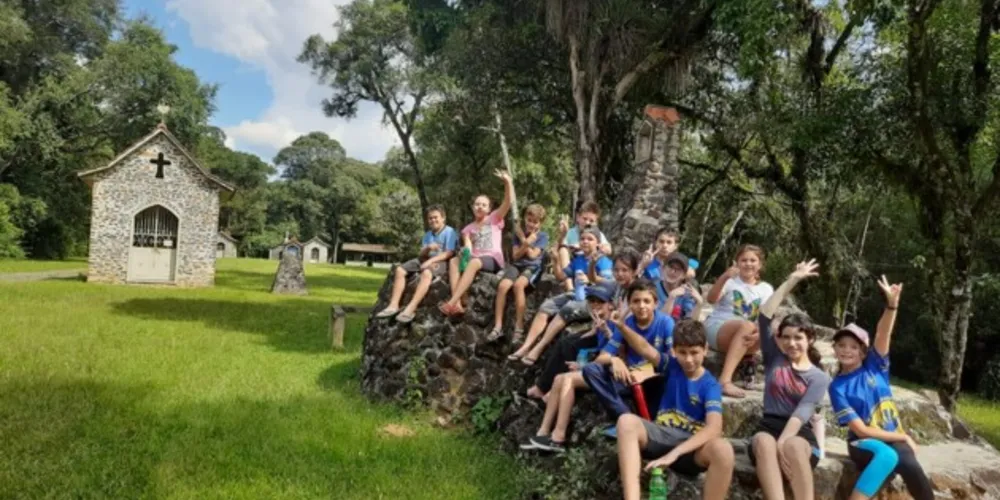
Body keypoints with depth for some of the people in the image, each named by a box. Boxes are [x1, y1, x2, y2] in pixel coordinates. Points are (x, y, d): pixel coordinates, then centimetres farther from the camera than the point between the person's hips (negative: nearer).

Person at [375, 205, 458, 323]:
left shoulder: (449, 232, -3)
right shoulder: (428, 234, 18)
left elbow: (449, 253, -14)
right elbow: (421, 255, 11)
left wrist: (430, 261, -23)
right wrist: (428, 248, -14)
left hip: (442, 262, -8)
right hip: (426, 260, 8)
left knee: (426, 272, -40)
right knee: (400, 270, -10)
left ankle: (410, 309, -47)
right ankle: (393, 305, -19)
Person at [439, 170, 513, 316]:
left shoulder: (494, 219, 12)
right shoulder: (468, 228, 20)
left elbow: (508, 202, -3)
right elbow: (467, 247, 5)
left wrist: (507, 182, -15)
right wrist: (465, 252, -19)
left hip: (493, 259, -4)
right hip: (475, 259, 4)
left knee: (474, 263, -37)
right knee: (454, 261, -26)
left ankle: (451, 303, -45)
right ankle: (457, 304, -40)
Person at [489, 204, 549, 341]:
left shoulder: (543, 236, 3)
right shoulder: (519, 233, 11)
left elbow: (533, 255, -7)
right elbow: (516, 256, 3)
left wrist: (525, 242, -7)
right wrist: (526, 243, -10)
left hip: (532, 267, -3)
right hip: (517, 265, 4)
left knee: (518, 284, -35)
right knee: (503, 285, -26)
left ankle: (519, 326, -27)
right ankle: (498, 326, -22)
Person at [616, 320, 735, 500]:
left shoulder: (710, 385, -5)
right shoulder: (673, 366, 5)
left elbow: (714, 428, -21)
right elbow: (645, 349, -13)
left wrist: (674, 453, -34)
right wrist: (622, 326, -34)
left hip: (692, 445, -2)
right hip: (662, 435, 2)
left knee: (723, 449, -36)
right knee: (627, 421, -29)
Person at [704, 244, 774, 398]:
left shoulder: (766, 289, 9)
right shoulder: (730, 280, 0)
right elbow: (711, 299, -18)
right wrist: (724, 277, -35)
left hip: (744, 337, 3)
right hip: (715, 328, -3)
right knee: (746, 326, -36)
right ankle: (725, 381, -46)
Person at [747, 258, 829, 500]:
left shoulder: (820, 378, 9)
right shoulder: (775, 359, 15)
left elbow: (802, 412, -8)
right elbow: (764, 316, 6)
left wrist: (783, 443, -25)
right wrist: (792, 280, 7)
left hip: (800, 434, -1)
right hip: (768, 428, 1)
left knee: (792, 446, -38)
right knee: (764, 442, -36)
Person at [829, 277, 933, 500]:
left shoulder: (874, 366, 2)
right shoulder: (837, 387, -5)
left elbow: (883, 335, -15)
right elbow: (860, 430, -10)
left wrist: (892, 304, -30)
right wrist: (902, 436, -8)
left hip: (893, 438, 3)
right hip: (864, 442, -3)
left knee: (911, 467, -30)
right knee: (887, 455, -36)